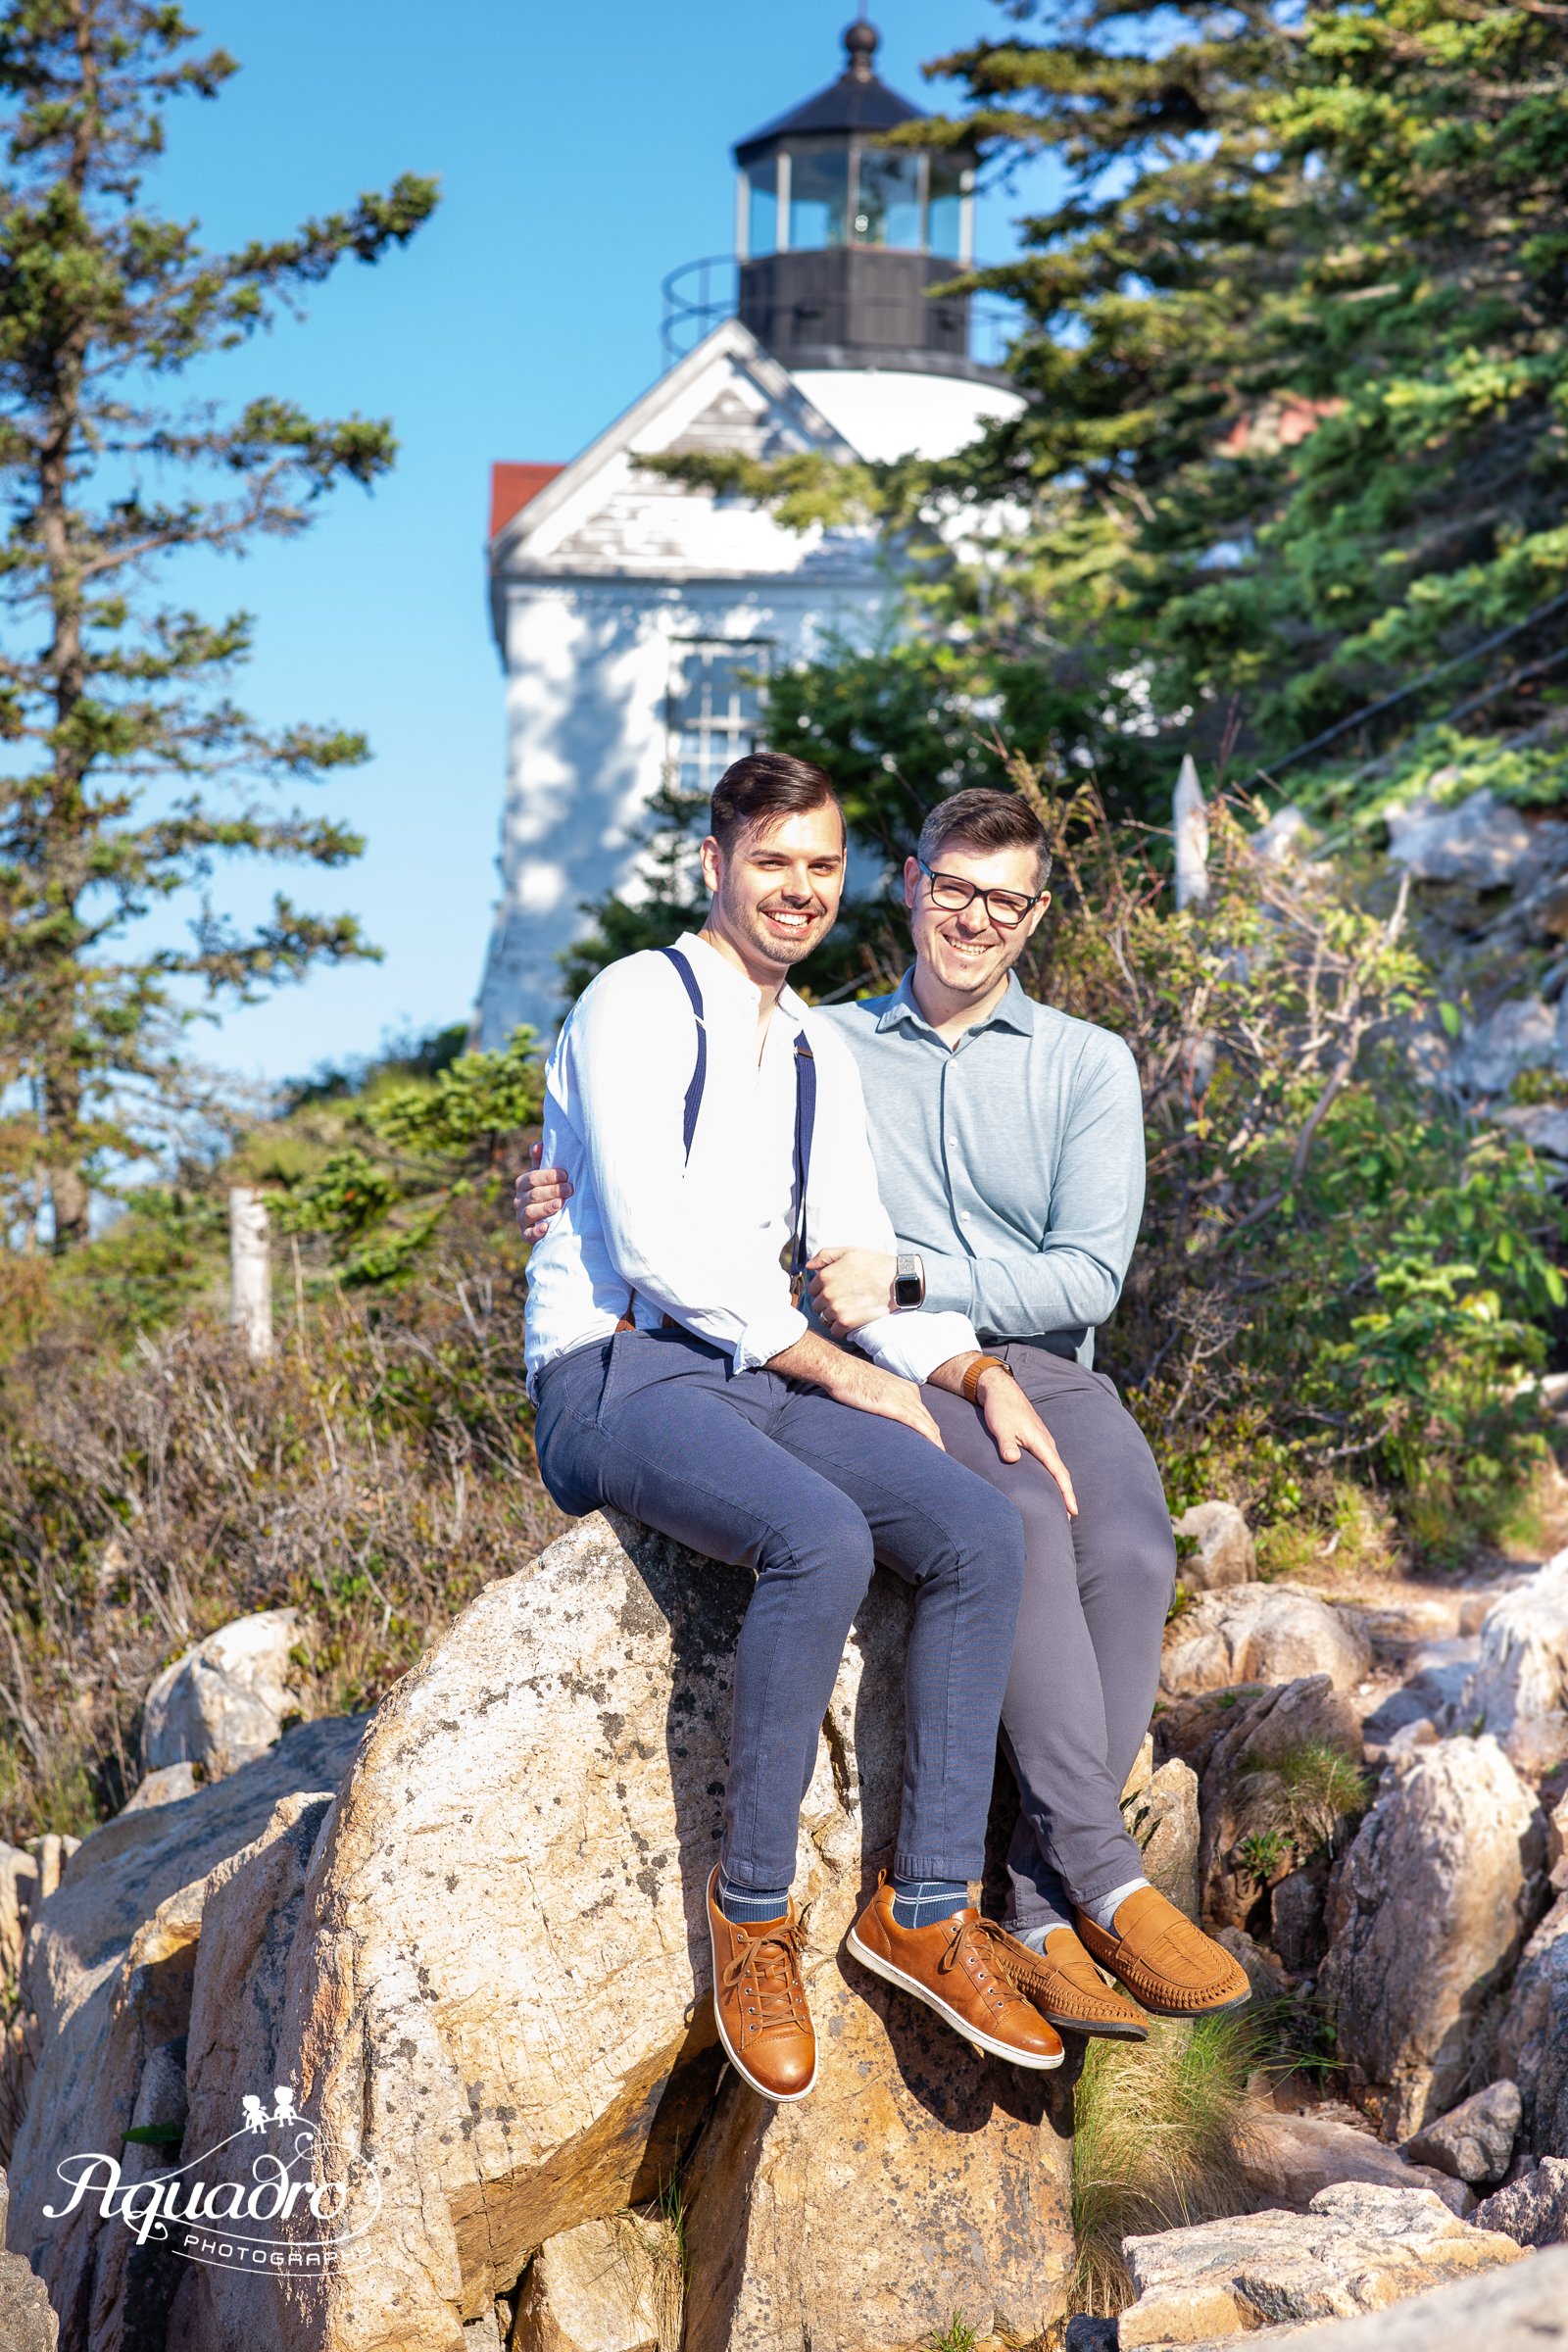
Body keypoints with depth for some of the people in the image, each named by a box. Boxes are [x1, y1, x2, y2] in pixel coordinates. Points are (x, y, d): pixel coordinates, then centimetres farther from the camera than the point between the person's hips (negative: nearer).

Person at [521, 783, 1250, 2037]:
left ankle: (1042, 1913, -29)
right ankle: (1107, 1879, -33)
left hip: (1048, 1376, 2)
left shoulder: (1089, 1064, 11)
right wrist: (578, 1185, 0)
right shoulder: (825, 1049, 14)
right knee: (1022, 1522, -35)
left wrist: (908, 1275, -13)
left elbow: (1089, 1277, -1)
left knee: (1128, 1553, -32)